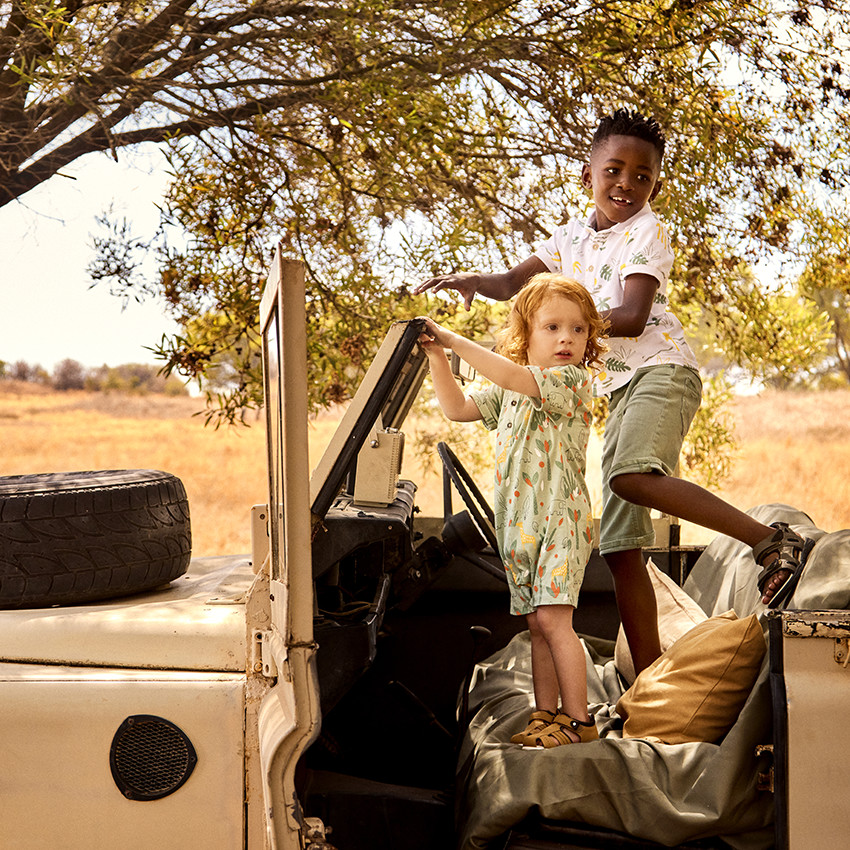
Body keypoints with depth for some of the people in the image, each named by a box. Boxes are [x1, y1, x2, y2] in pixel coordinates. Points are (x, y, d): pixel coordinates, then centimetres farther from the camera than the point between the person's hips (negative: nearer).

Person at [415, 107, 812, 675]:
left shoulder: (647, 231, -1)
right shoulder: (573, 236, 19)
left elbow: (632, 318, -12)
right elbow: (516, 282, 16)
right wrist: (473, 280, -4)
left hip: (663, 371, -7)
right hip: (621, 390, 7)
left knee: (631, 477, -36)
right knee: (620, 546, 1)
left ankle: (773, 541, -31)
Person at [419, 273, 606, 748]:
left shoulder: (572, 380, -9)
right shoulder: (511, 392, 15)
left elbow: (511, 375, -24)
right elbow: (458, 408, 15)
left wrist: (456, 341, -18)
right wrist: (438, 356, 5)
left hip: (561, 517, -7)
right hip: (519, 524, 7)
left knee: (553, 618, -12)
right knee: (537, 623, 11)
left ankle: (579, 720, -5)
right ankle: (547, 715, 19)